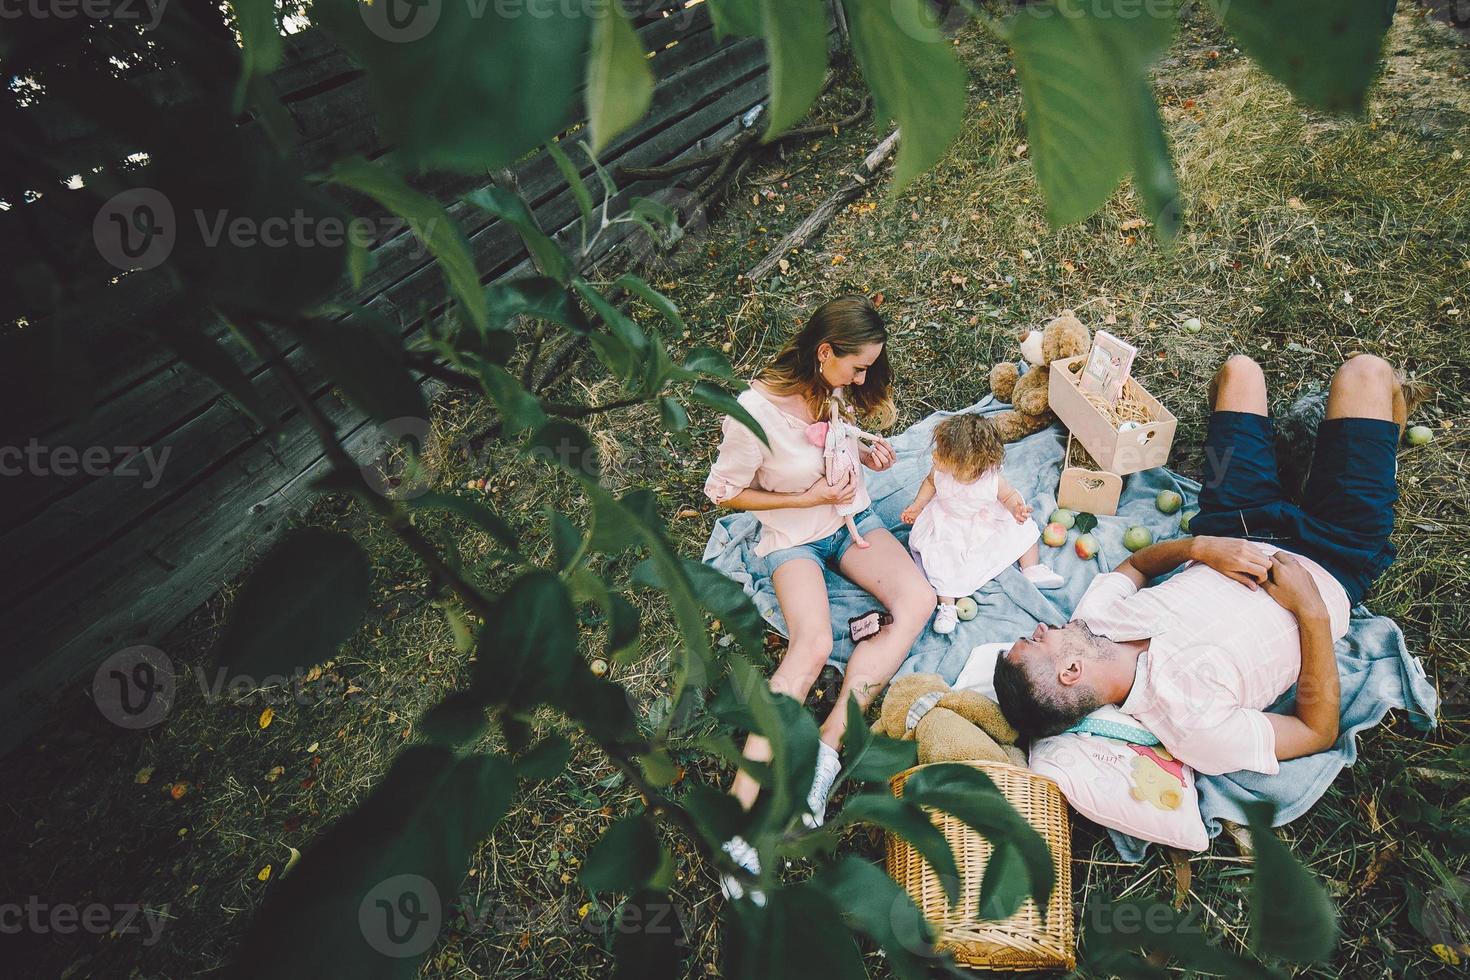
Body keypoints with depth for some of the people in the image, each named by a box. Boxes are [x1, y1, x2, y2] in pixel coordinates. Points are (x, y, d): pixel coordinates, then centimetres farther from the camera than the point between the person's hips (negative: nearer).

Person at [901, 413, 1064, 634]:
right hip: (949, 526, -1)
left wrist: (1017, 509, -30)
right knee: (940, 555, -22)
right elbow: (930, 483, 1)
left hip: (988, 523, 1)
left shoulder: (992, 480, -29)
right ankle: (947, 605, -16)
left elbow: (1010, 495, -9)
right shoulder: (940, 472, -24)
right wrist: (917, 506, -4)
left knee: (1023, 528, -6)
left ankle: (1032, 569, 13)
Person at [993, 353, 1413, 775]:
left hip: (1235, 535, 4)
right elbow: (1320, 732, -22)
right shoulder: (1193, 725, -39)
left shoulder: (1092, 621, -24)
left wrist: (1200, 546, -23)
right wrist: (1312, 612, -28)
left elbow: (1132, 566, -4)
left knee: (1240, 368, 11)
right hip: (1328, 568, -4)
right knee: (1366, 371, 0)